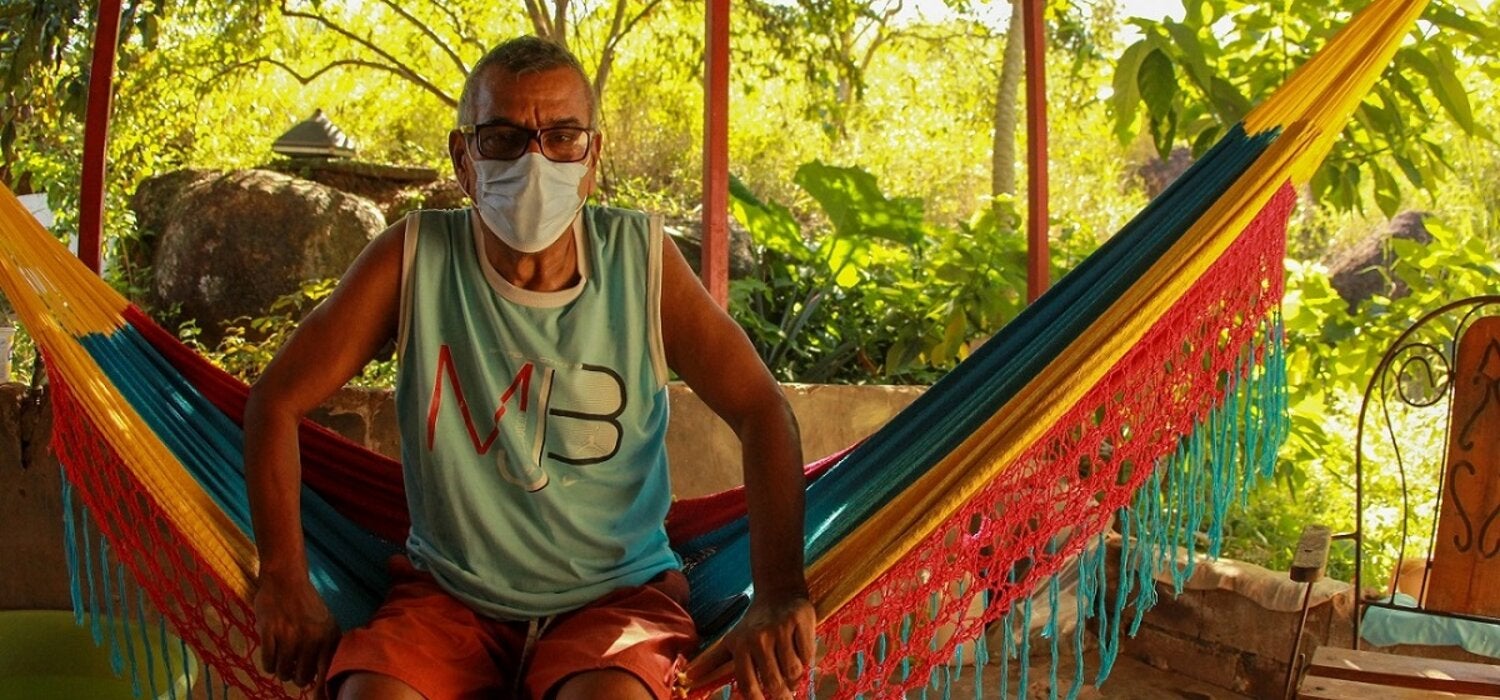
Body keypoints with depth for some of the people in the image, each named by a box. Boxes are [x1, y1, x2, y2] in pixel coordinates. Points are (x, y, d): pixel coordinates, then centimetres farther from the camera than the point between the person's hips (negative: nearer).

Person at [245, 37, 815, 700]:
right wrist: (285, 583, -6)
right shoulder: (416, 256, -8)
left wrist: (779, 595, -16)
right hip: (448, 591, 1)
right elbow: (277, 399, 0)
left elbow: (761, 410, -6)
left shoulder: (640, 259, -8)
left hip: (617, 592, -1)